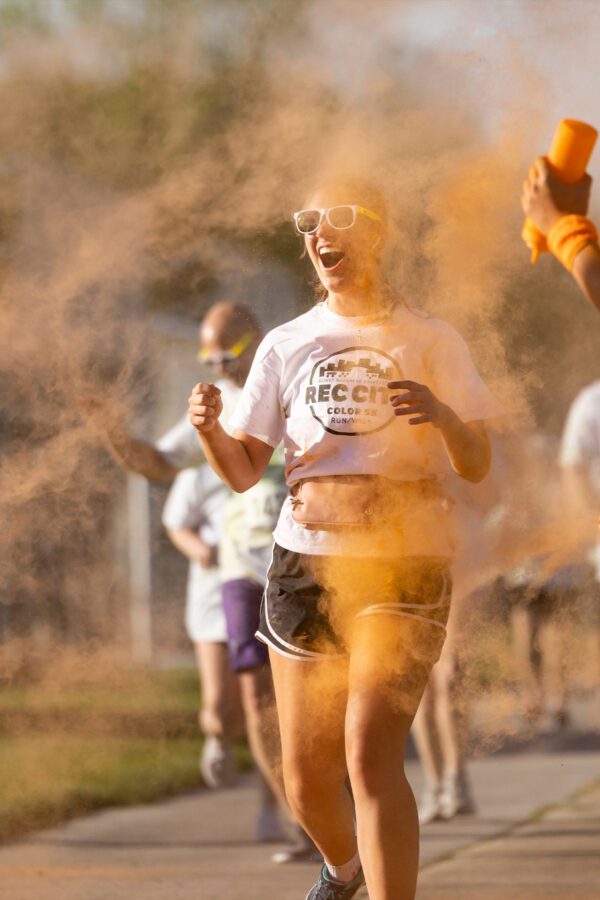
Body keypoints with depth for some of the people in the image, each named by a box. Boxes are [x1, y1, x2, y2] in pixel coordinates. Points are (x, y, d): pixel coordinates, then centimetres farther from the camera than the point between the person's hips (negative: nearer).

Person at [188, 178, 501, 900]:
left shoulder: (429, 341, 3)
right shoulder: (286, 345, 9)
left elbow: (477, 467, 0)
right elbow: (243, 471, 8)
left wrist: (444, 416, -21)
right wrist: (208, 428, -14)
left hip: (403, 567, -3)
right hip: (306, 563, 3)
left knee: (370, 755, -22)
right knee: (307, 782, 9)